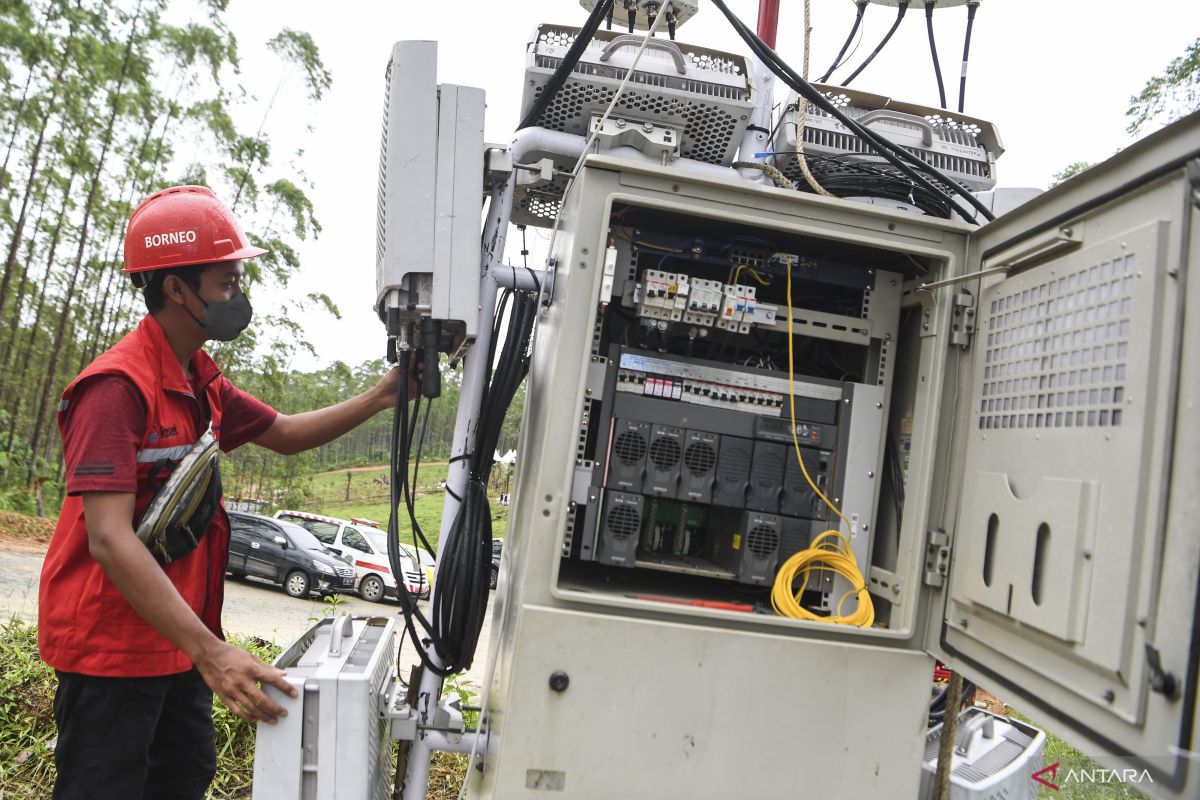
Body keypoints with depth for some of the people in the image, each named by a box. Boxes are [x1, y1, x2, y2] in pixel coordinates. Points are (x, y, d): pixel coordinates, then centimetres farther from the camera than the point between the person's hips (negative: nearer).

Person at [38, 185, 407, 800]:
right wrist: (209, 652, -33)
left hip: (175, 640, 9)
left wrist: (380, 398, 3)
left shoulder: (200, 384, 7)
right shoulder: (118, 387, -23)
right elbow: (109, 540, -30)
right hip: (110, 645, -9)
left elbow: (286, 434, 18)